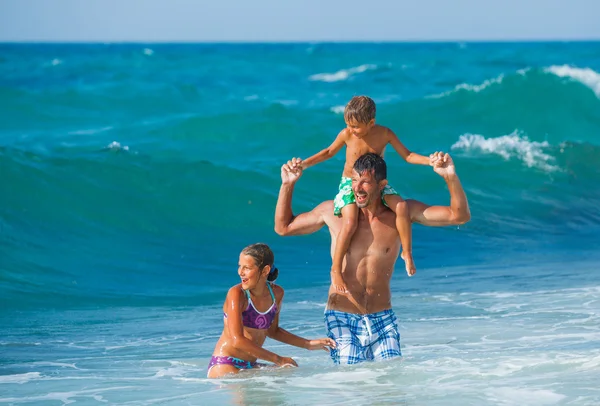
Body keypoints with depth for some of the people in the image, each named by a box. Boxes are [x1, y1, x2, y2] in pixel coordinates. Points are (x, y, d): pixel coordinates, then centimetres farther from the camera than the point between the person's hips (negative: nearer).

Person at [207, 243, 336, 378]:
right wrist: (278, 360, -20)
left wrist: (308, 344, 15)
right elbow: (237, 340, -23)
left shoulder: (276, 293, 4)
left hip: (250, 366, 7)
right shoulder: (236, 294, -15)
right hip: (224, 365, -6)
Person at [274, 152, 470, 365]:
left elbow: (459, 216, -6)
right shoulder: (332, 211, -1)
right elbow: (283, 227, 13)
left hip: (382, 318, 1)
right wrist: (287, 185, 1)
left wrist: (450, 177, -21)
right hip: (341, 317, -1)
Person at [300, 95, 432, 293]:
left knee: (401, 206, -25)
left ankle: (407, 252, -7)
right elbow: (329, 152, 6)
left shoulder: (385, 134, -10)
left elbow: (407, 155, -2)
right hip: (350, 184, -2)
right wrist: (303, 164, -2)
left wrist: (430, 160, -18)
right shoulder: (346, 135, -12)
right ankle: (336, 269, -14)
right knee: (350, 223, -28)